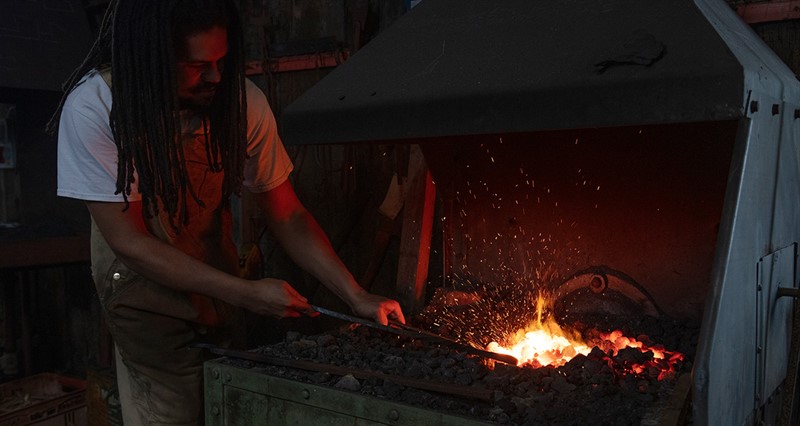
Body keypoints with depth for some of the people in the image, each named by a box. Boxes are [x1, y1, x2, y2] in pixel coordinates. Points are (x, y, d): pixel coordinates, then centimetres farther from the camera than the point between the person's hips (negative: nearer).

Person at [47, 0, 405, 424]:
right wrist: (245, 293, -27)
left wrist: (357, 297, -18)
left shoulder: (240, 100, -19)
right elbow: (129, 241, -23)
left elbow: (287, 216, -11)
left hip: (215, 271, 3)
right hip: (139, 275, -2)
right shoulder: (93, 106, -25)